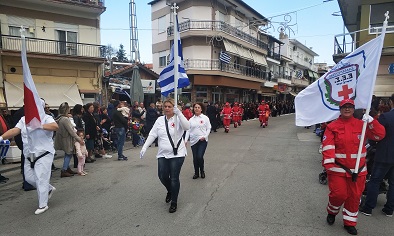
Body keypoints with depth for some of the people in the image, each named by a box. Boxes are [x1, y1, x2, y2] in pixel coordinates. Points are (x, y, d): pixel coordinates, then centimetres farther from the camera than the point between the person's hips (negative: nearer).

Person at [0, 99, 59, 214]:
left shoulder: (46, 118, -10)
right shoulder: (24, 119, 7)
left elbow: (55, 126, -31)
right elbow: (15, 130, -6)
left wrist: (39, 125, -42)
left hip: (43, 154, -7)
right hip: (29, 156, 7)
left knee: (41, 179, -3)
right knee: (29, 177, 15)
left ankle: (43, 205, 11)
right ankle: (49, 189, 38)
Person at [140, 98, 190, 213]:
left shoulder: (178, 119, -7)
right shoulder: (160, 120, 7)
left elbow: (187, 127, -28)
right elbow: (152, 134, 6)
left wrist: (179, 113, -37)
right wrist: (144, 147, -1)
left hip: (177, 154, -4)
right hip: (163, 154, 4)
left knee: (174, 179, 2)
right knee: (162, 177, 8)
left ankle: (174, 202, 22)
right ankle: (170, 191, 42)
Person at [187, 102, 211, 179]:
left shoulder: (205, 118, 0)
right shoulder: (191, 119, 8)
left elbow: (208, 128, 1)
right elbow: (188, 130, 9)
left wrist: (205, 136, -12)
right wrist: (185, 140, -1)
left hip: (202, 141, -3)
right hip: (193, 141, 3)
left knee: (200, 156, -11)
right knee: (195, 158, 7)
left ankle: (202, 171, 17)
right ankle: (196, 173, 25)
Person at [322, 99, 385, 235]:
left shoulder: (362, 124, 4)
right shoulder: (332, 126, -5)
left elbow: (380, 135, 0)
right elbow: (328, 146, -13)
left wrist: (371, 121, -14)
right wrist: (329, 163, -22)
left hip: (358, 169, 3)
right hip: (338, 168, -3)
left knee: (355, 196, 11)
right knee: (339, 194, -3)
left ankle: (349, 223, 30)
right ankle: (331, 212, 29)